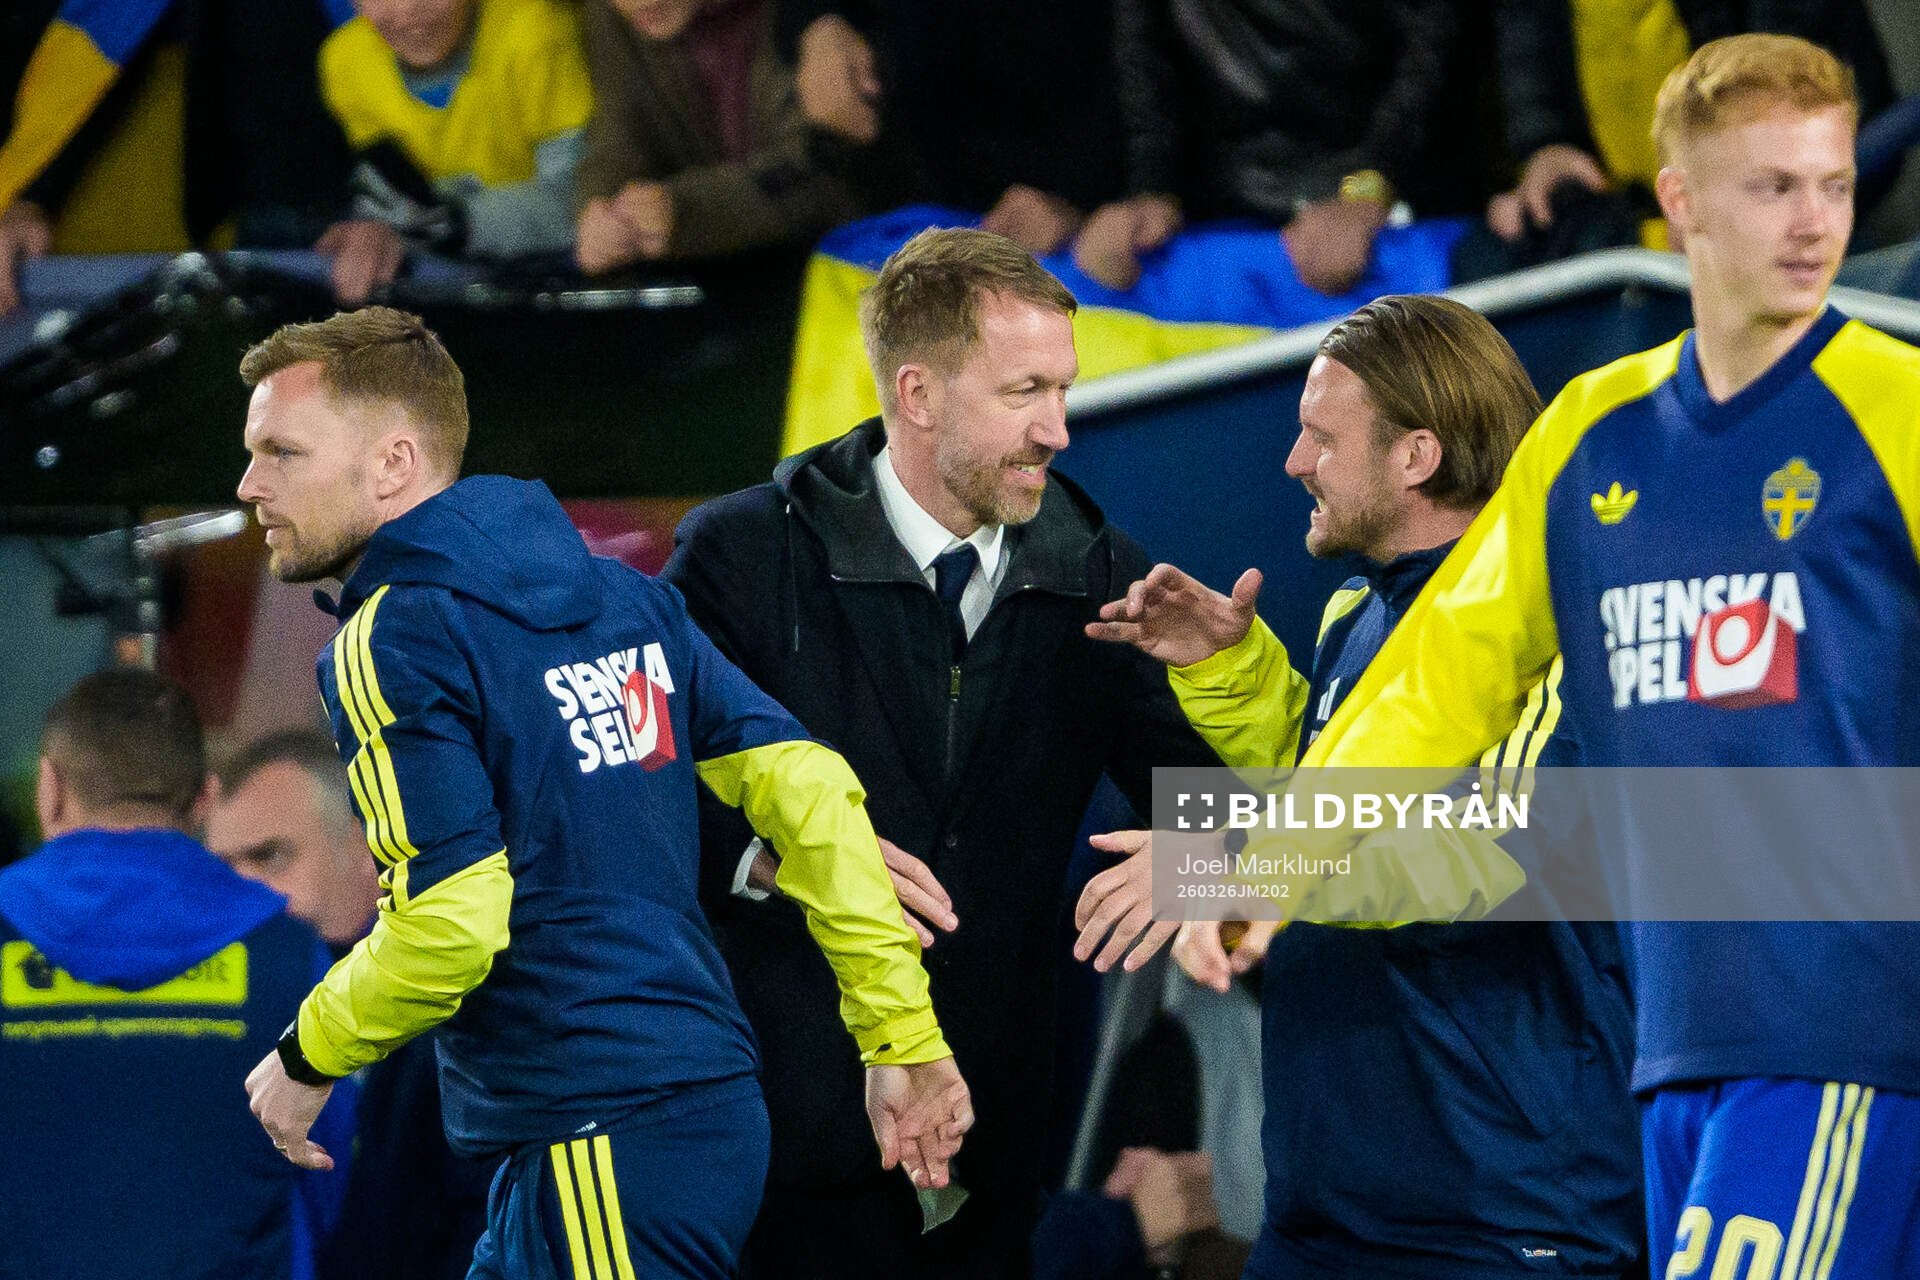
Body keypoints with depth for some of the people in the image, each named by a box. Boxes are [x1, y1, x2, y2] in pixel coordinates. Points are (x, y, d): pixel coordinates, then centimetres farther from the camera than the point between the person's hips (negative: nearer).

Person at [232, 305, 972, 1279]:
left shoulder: (389, 643, -10)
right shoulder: (623, 596, 13)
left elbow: (451, 923, -18)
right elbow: (810, 792, 8)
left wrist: (308, 1057, -1)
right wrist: (905, 1041, 9)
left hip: (602, 1153, -8)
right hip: (715, 1106, 8)